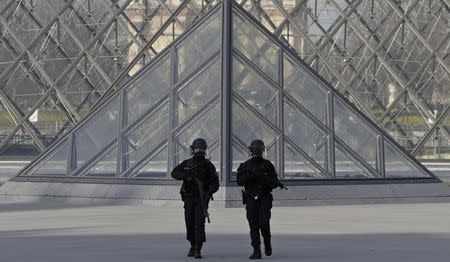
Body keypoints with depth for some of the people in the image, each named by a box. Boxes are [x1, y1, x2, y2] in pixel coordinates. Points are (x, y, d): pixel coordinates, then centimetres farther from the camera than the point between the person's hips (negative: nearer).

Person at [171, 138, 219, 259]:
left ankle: (198, 250, -13)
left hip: (201, 199, -3)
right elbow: (174, 173, 0)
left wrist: (208, 193, -21)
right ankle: (193, 245, 23)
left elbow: (215, 183, -3)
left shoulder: (208, 165, 2)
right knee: (189, 223, 3)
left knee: (199, 223, -13)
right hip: (188, 198, 3)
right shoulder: (186, 163, 10)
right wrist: (185, 175, -20)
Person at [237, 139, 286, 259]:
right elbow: (240, 181, -2)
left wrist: (262, 176, -15)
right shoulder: (246, 166, 9)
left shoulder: (268, 165, 6)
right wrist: (250, 175, -18)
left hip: (265, 198, -1)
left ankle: (267, 243, 14)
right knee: (253, 225, -2)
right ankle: (256, 251, 1)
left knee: (264, 223, -14)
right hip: (251, 199, 1)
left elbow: (274, 182, 0)